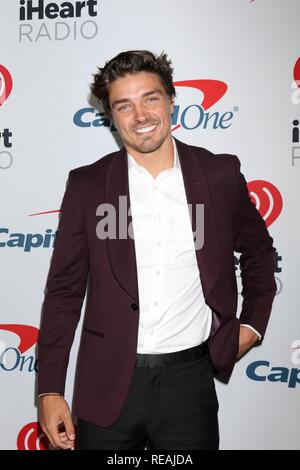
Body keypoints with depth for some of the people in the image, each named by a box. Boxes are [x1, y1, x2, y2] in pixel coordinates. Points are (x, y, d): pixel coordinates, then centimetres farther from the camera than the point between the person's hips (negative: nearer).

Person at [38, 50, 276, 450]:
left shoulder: (220, 174, -2)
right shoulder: (87, 186, -3)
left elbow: (258, 251, 15)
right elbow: (64, 290, -1)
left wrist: (253, 324, 8)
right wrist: (50, 390, -3)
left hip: (189, 377, 1)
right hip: (108, 385, 0)